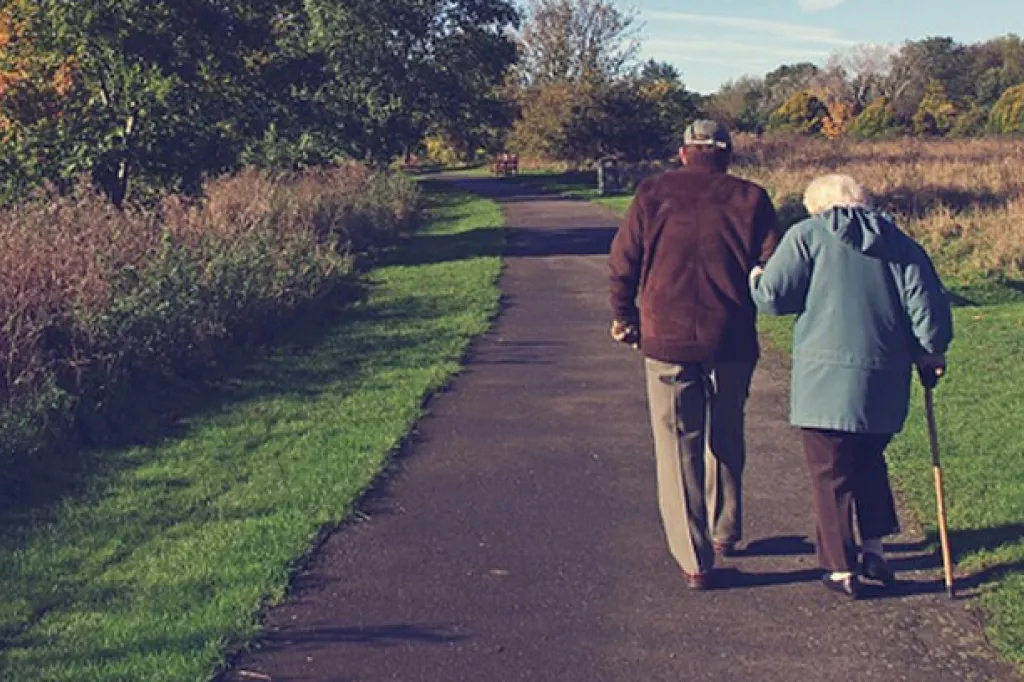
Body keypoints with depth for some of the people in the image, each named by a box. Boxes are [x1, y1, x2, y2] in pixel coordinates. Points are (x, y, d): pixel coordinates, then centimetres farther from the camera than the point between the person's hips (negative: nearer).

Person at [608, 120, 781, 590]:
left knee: (678, 448, 5)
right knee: (726, 439, 21)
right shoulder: (749, 199, 2)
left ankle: (694, 560, 4)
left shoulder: (653, 194, 2)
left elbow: (622, 263, 1)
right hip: (731, 343, 1)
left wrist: (624, 317, 16)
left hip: (666, 341, -1)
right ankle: (725, 531, 36)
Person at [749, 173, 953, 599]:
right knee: (869, 462, 24)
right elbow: (926, 304, 4)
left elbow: (772, 296, -7)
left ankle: (841, 569, 10)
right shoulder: (900, 242, 10)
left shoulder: (806, 236, -1)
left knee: (831, 474, 5)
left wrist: (755, 279, 15)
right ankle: (874, 549, 23)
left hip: (825, 378, -4)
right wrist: (930, 352, 18)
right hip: (885, 382, 5)